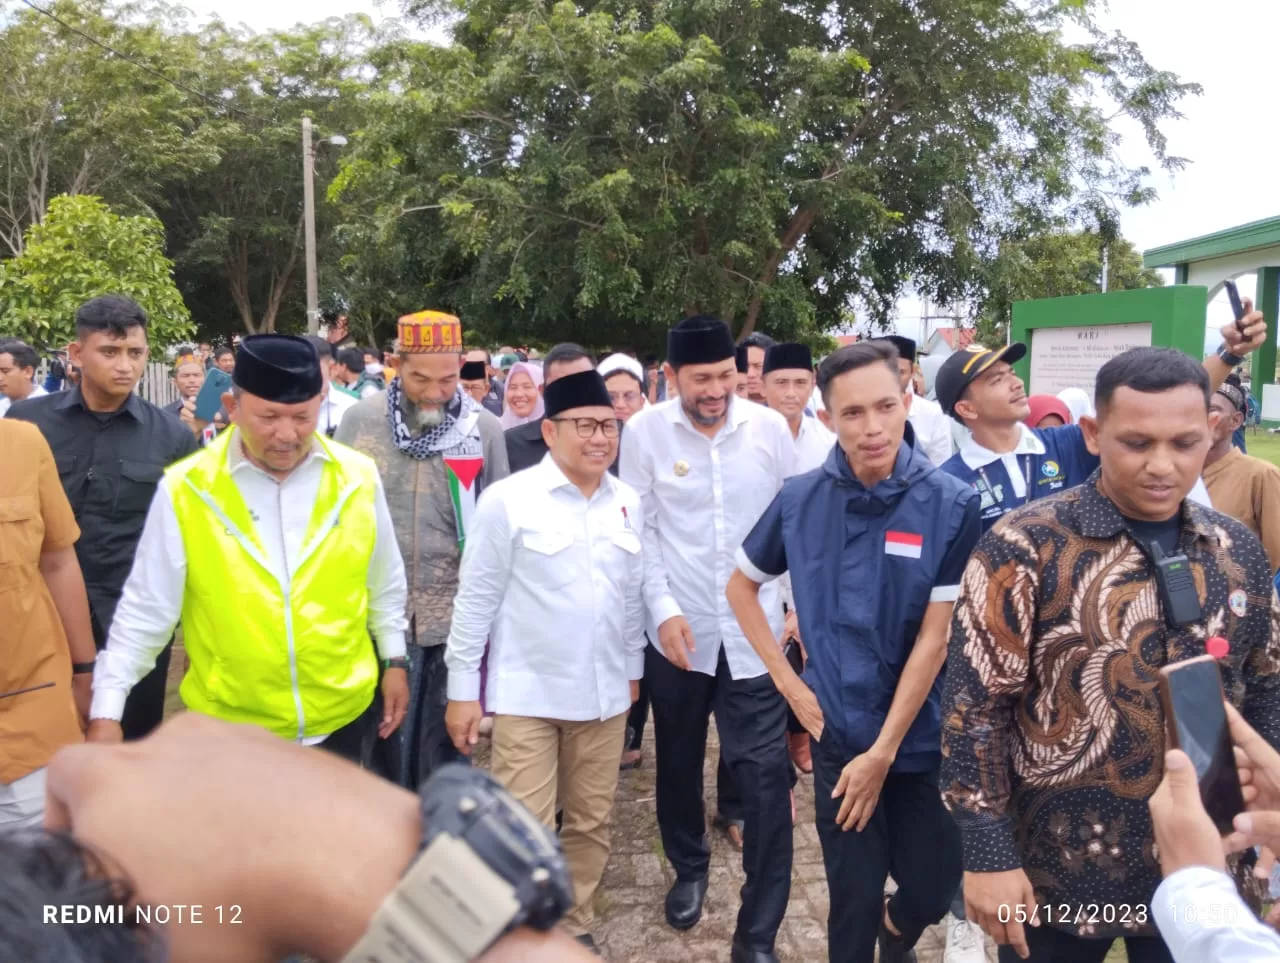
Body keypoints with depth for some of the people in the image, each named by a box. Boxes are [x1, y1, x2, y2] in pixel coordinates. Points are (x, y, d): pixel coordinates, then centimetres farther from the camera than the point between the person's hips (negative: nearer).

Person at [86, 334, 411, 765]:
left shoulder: (357, 477, -7)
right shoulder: (185, 489, -13)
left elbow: (385, 582, 6)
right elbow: (144, 610, -6)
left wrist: (395, 661, 10)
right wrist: (107, 712, -7)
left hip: (343, 713, 2)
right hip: (231, 723, -1)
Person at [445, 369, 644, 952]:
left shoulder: (628, 503, 3)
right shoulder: (508, 499, -10)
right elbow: (476, 598, -7)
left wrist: (632, 669, 14)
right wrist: (462, 689, -6)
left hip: (603, 692, 5)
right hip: (526, 693, -4)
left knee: (591, 822, 16)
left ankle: (574, 925, 36)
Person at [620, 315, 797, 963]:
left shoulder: (770, 427, -3)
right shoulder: (645, 430, -5)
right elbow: (640, 528, -3)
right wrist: (663, 608, -11)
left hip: (755, 630, 0)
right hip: (677, 630, 1)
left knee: (764, 775, -1)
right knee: (678, 761, 18)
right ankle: (689, 867, 46)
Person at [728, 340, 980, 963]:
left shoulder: (952, 505, -13)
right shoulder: (799, 500, -7)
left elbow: (934, 639, -12)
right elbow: (741, 587, 8)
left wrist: (884, 750, -12)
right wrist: (787, 682, 0)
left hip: (923, 737, 0)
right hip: (840, 733, 1)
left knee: (934, 888, 12)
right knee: (854, 899, 10)